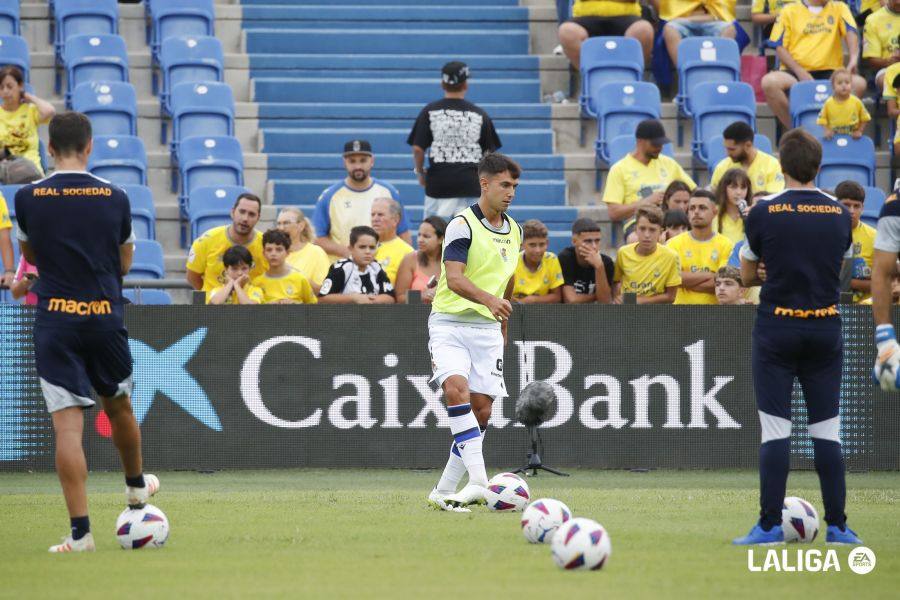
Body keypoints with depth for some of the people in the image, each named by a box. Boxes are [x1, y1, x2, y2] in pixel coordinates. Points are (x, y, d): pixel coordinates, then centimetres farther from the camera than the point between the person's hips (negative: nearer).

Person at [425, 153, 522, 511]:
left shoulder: (513, 231, 13)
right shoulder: (463, 225, -10)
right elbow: (454, 279, -23)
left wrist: (503, 332, 26)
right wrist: (489, 299, -39)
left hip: (487, 328, 7)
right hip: (450, 323, -6)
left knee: (482, 410, -1)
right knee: (457, 390, -27)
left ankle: (445, 491, 8)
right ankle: (478, 480, -33)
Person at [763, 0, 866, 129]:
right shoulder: (790, 11, 9)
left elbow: (851, 32, -3)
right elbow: (780, 47, 3)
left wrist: (853, 59, -25)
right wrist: (799, 72, -13)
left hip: (829, 71, 1)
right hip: (795, 72, -1)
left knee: (859, 83, -28)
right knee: (769, 81, -31)